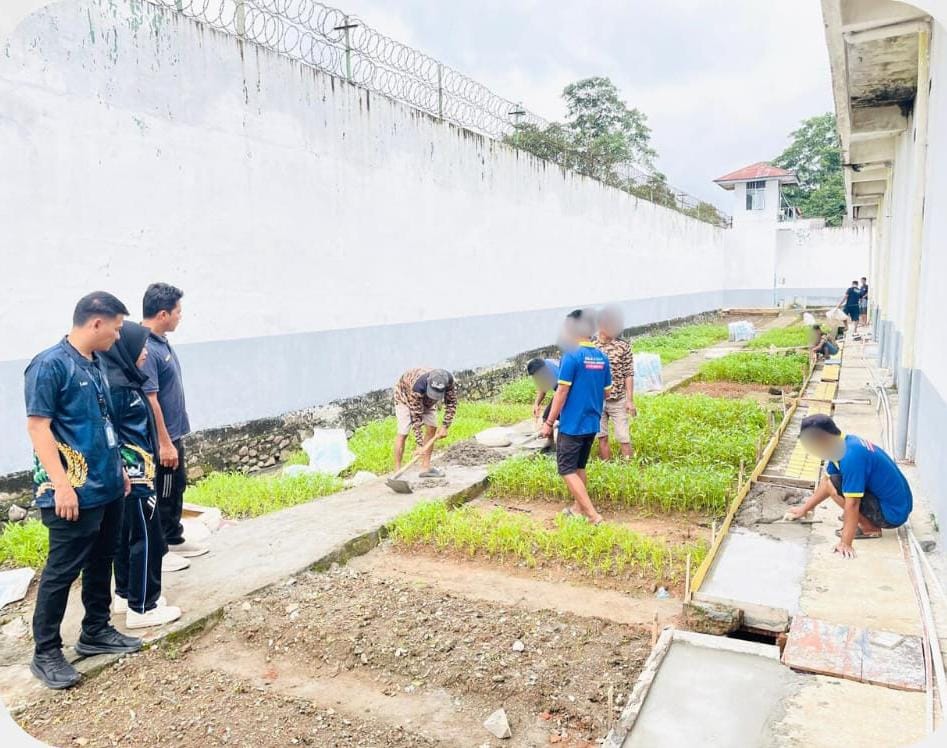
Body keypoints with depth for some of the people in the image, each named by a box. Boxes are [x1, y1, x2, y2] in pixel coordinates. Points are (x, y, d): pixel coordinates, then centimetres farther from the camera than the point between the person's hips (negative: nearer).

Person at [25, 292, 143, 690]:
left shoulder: (95, 363, 10)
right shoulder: (50, 365, -15)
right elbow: (37, 426, -18)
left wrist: (119, 469, 19)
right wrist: (61, 485, -21)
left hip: (107, 487, 8)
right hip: (75, 492, -8)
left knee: (101, 563, 17)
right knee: (62, 571, 2)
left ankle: (96, 632, 31)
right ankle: (45, 654, 16)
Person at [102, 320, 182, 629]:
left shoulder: (124, 380, 8)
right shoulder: (115, 385, -20)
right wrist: (132, 470, -18)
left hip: (132, 472, 10)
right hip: (132, 474, -10)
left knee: (127, 535, 19)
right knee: (147, 538, -1)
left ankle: (125, 595, 32)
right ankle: (142, 608, 8)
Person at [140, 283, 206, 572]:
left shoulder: (161, 342, 7)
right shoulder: (145, 349, -24)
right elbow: (149, 400, -25)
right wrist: (165, 443, -22)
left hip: (174, 433, 10)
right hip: (162, 439, -10)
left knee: (177, 488, 20)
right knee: (161, 496, 3)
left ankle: (175, 540, 34)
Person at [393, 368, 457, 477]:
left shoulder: (448, 379, -33)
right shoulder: (418, 386, -45)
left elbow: (451, 403, -16)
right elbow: (416, 416, -38)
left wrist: (445, 426, -23)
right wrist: (420, 445, -36)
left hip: (427, 400, 5)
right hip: (405, 395, -5)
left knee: (432, 428, -4)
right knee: (403, 433, -11)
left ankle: (425, 467, 5)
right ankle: (397, 471, -4)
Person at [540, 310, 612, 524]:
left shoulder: (571, 355, -17)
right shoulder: (602, 357, 5)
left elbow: (562, 392, -17)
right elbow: (606, 392, 12)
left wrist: (549, 422, -11)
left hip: (572, 424, -7)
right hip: (592, 423, 8)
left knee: (567, 470, 1)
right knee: (579, 467, 20)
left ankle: (593, 516, -4)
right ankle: (578, 508, 30)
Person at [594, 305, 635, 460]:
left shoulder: (623, 346, -4)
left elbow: (629, 375, -3)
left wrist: (630, 400, -6)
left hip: (618, 400, -1)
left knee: (624, 437, 2)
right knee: (602, 437, 10)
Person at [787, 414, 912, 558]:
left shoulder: (850, 456, -29)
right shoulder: (843, 443, 0)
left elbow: (852, 504, -28)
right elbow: (826, 481, 13)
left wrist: (845, 543, -24)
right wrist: (805, 508, 18)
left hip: (892, 513, -9)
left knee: (834, 485, -18)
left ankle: (870, 528, -4)